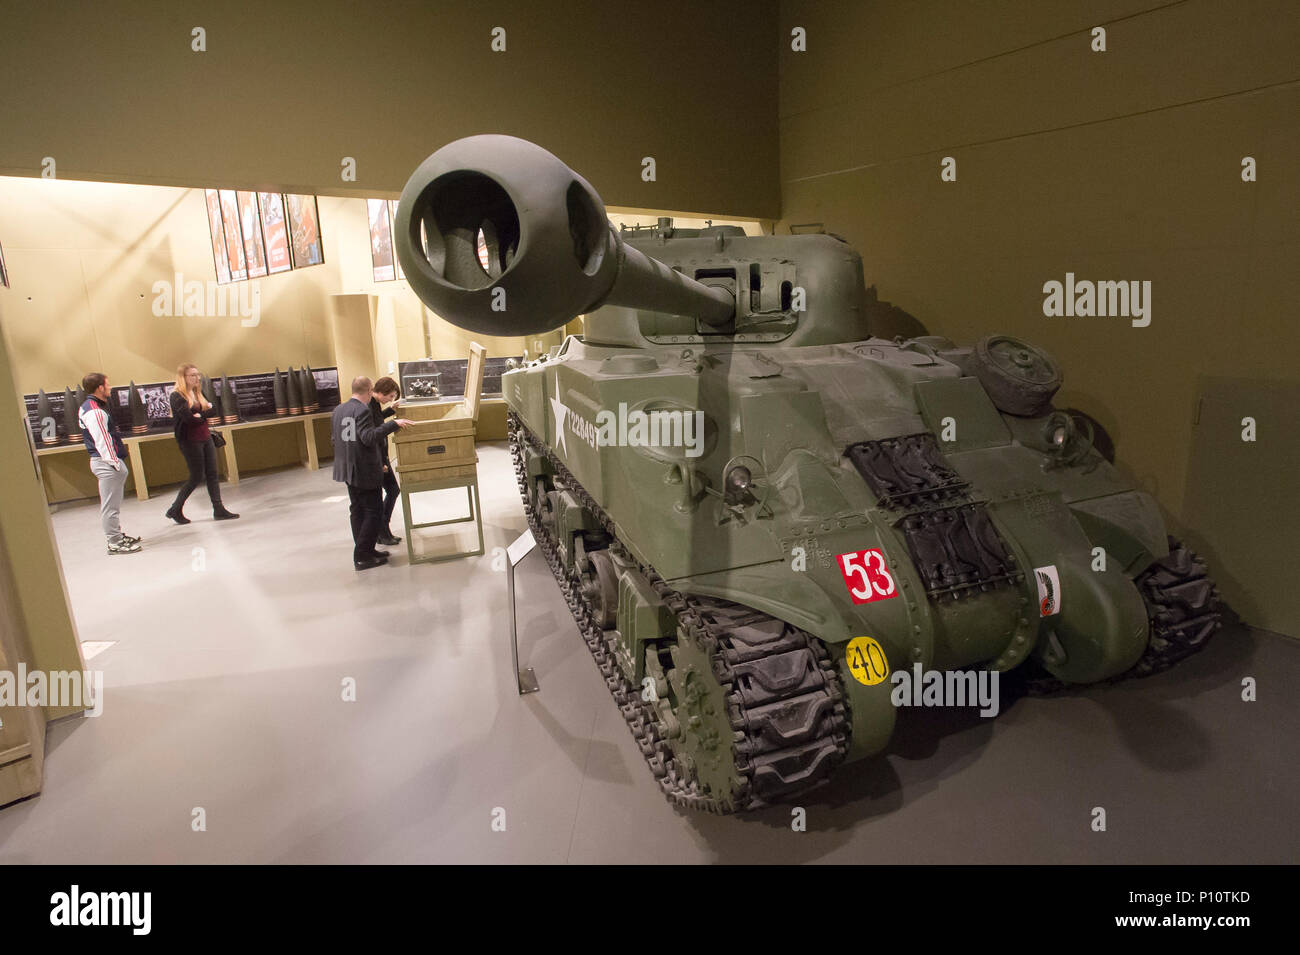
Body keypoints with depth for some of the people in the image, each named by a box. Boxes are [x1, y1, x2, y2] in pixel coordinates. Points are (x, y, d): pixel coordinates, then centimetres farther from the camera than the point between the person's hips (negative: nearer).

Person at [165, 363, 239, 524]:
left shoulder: (198, 392, 13)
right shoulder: (177, 396, -11)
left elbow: (213, 410, 5)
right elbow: (188, 417, -22)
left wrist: (199, 415, -12)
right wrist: (204, 415, -5)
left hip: (206, 438, 7)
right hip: (190, 441, -7)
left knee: (212, 474, 5)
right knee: (196, 477, -1)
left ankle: (218, 510, 8)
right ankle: (175, 510, 14)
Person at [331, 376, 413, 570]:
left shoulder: (338, 410, 10)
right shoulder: (362, 410, -18)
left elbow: (334, 436, 16)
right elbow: (369, 437, -28)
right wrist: (393, 424, -29)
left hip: (347, 470, 9)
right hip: (365, 471, -9)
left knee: (358, 510, 16)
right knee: (374, 511, -1)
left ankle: (365, 551, 24)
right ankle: (362, 557, -1)